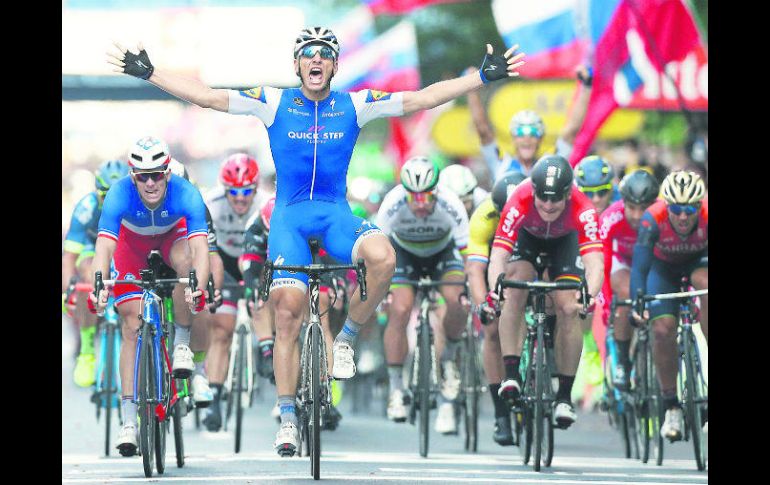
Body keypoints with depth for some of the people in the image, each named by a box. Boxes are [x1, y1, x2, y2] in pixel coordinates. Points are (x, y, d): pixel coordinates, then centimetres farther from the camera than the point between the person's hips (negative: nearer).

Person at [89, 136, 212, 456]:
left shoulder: (186, 194, -37)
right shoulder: (119, 195, -36)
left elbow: (200, 247, -47)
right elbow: (103, 247, -44)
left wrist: (198, 288, -65)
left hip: (173, 234, 0)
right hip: (132, 240, 0)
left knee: (185, 262, -36)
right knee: (132, 325, -9)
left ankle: (182, 344, -12)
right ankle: (129, 421, -6)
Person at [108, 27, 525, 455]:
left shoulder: (355, 105, 3)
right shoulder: (274, 102, 1)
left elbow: (422, 99, 0)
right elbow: (206, 97, -2)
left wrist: (483, 77, -6)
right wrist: (149, 72, -8)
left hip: (335, 215, 1)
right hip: (289, 216, 0)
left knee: (383, 258, -32)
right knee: (287, 314, -13)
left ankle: (347, 339, -5)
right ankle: (288, 418, -1)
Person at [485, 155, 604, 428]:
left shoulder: (582, 210, -41)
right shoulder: (519, 204, -40)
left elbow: (595, 263, -49)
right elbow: (498, 256, -45)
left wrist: (589, 295, -69)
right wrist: (494, 291, -65)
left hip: (564, 239, 0)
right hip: (526, 235, 0)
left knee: (568, 309, -14)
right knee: (514, 291, -26)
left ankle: (565, 396, -2)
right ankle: (511, 375, -21)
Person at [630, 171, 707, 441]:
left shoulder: (706, 214, -34)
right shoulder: (653, 220, -35)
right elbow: (639, 267, -38)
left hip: (699, 260, 0)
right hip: (664, 267, 0)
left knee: (704, 282, -35)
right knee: (663, 330, -17)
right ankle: (671, 406, -1)